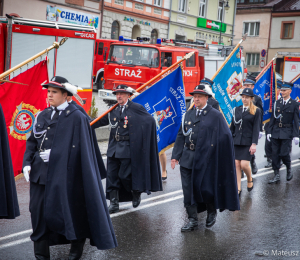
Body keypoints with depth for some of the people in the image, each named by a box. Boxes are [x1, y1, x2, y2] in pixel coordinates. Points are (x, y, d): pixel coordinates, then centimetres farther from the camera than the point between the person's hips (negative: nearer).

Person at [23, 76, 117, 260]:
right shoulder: (42, 116, 13)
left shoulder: (76, 117, -6)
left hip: (62, 174, -6)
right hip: (40, 173, 6)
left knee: (65, 211, 2)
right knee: (38, 212, 4)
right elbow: (32, 142, 14)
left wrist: (53, 154, -15)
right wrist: (27, 163, 1)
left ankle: (77, 245, 29)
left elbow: (77, 148, -10)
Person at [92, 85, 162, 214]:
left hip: (128, 148, -6)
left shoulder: (136, 108, -5)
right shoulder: (113, 111, 12)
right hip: (114, 148, 6)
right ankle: (114, 203, 12)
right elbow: (100, 121, 23)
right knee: (112, 175, 4)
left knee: (124, 175, -4)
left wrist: (141, 136, -8)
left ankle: (136, 192, 25)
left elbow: (150, 120, -5)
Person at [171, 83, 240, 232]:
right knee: (188, 190, 3)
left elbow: (225, 137, -5)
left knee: (205, 188, 4)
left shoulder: (215, 116, -4)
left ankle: (212, 212, 31)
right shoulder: (188, 115, 10)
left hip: (206, 159, -4)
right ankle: (192, 219, 14)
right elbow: (181, 136, 12)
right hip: (187, 159, 4)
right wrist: (176, 156, 6)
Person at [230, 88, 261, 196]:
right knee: (237, 165, 3)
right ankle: (238, 188, 11)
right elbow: (232, 127, 12)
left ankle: (250, 180, 21)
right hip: (236, 141, 4)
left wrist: (254, 144, -12)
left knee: (244, 164, -9)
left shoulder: (256, 111, -1)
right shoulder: (237, 110, 10)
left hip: (248, 142, -4)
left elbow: (256, 129, -5)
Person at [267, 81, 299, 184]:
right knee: (275, 154, 2)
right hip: (276, 132, 4)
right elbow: (272, 118, 11)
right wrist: (269, 132, 6)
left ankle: (289, 169, 20)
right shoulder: (277, 103, 9)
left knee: (284, 153, -9)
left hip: (287, 133, -4)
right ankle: (276, 176, 9)